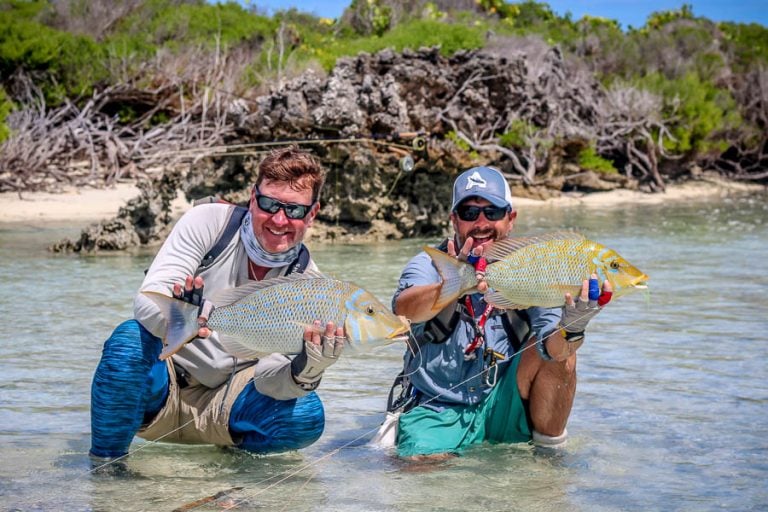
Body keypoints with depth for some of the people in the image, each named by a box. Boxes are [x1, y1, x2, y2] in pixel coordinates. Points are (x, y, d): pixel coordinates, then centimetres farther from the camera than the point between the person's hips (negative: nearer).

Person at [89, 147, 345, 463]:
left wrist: (305, 373, -41)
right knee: (129, 340, -34)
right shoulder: (209, 223, -14)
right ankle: (105, 466, -14)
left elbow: (268, 375, -16)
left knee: (306, 415, -25)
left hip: (224, 402, 2)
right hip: (162, 388, -2)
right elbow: (146, 301, -23)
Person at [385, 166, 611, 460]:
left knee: (560, 351, -17)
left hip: (504, 406, 3)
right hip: (439, 409, -2)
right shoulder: (429, 264, -9)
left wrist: (572, 329, -42)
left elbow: (553, 349, -18)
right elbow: (404, 310, -33)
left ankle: (549, 442, -2)